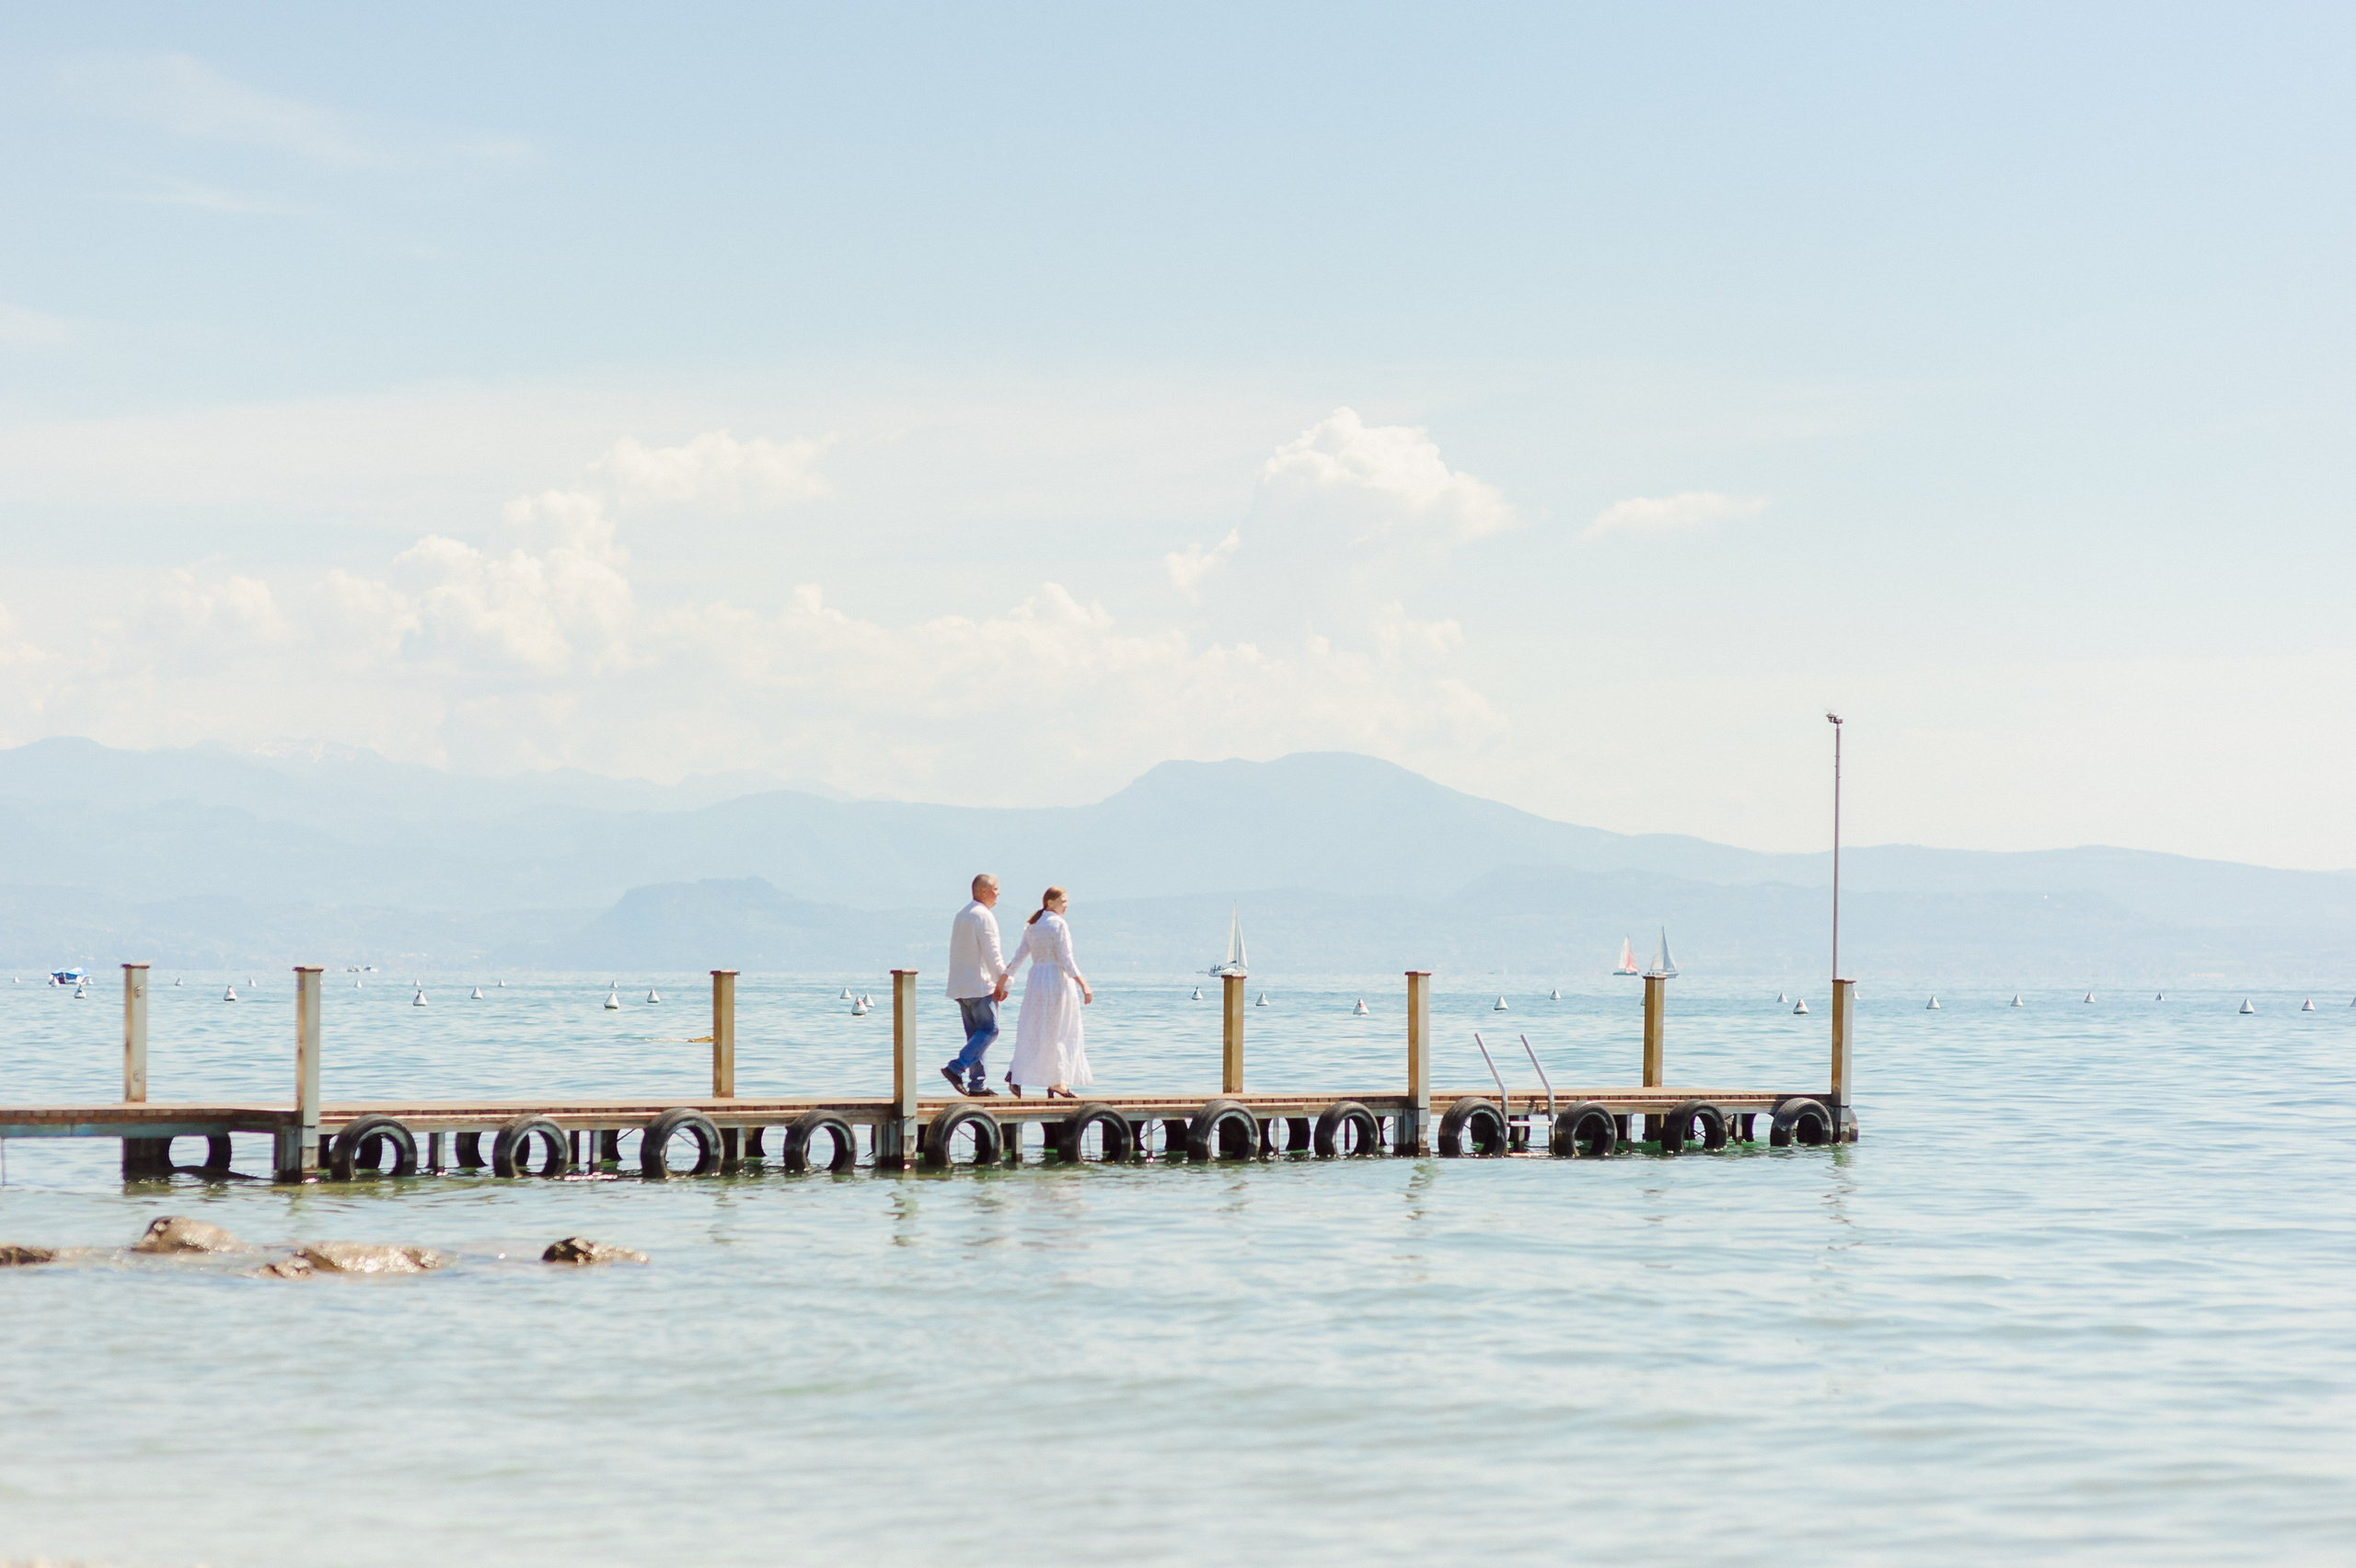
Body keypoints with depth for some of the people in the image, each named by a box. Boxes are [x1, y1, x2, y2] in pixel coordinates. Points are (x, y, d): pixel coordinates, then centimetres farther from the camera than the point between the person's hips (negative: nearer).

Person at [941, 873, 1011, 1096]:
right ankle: (956, 1069, -16)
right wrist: (1003, 982, -10)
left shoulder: (961, 915, 18)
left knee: (976, 1033, 10)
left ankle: (978, 1083, 6)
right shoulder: (984, 916, -12)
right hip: (981, 985, -9)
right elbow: (991, 953, -16)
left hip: (961, 986, 9)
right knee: (989, 1030, -6)